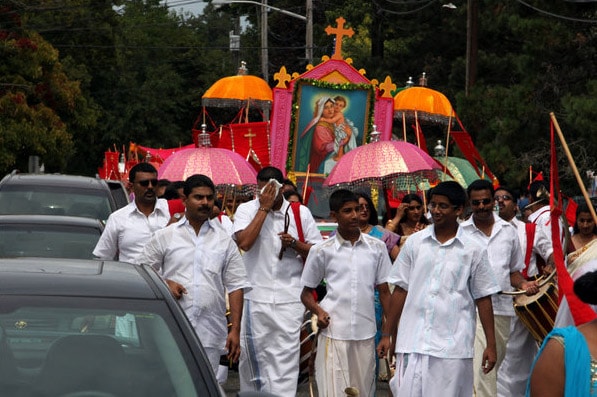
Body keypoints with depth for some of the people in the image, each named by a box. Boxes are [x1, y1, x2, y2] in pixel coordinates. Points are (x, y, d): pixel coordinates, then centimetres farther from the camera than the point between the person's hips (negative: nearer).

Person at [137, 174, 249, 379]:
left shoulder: (225, 241, 12)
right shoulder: (164, 237, 8)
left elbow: (236, 286, 8)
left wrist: (235, 329, 0)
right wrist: (164, 283, -9)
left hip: (210, 334, 2)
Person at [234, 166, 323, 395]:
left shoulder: (301, 213, 6)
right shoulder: (247, 210, 3)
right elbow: (244, 242, -16)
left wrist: (295, 244, -11)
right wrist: (264, 208, -12)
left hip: (289, 298, 0)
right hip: (254, 296, 0)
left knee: (286, 357, -6)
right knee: (253, 356, 6)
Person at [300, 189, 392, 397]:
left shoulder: (376, 247, 7)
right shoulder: (321, 251, 2)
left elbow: (384, 291, 12)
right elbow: (306, 292, 11)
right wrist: (318, 311, -9)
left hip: (366, 334, 2)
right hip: (333, 333, -2)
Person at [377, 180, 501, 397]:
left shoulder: (473, 251, 2)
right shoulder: (414, 243, 7)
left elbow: (483, 299, 5)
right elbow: (400, 290, 10)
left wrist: (491, 344, 3)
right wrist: (387, 334, 8)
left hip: (452, 347, -1)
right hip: (412, 344, 2)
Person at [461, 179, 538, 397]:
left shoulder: (509, 231, 12)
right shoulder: (460, 232, 2)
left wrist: (523, 284, 0)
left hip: (502, 308, 4)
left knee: (494, 364, 12)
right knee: (479, 370, -16)